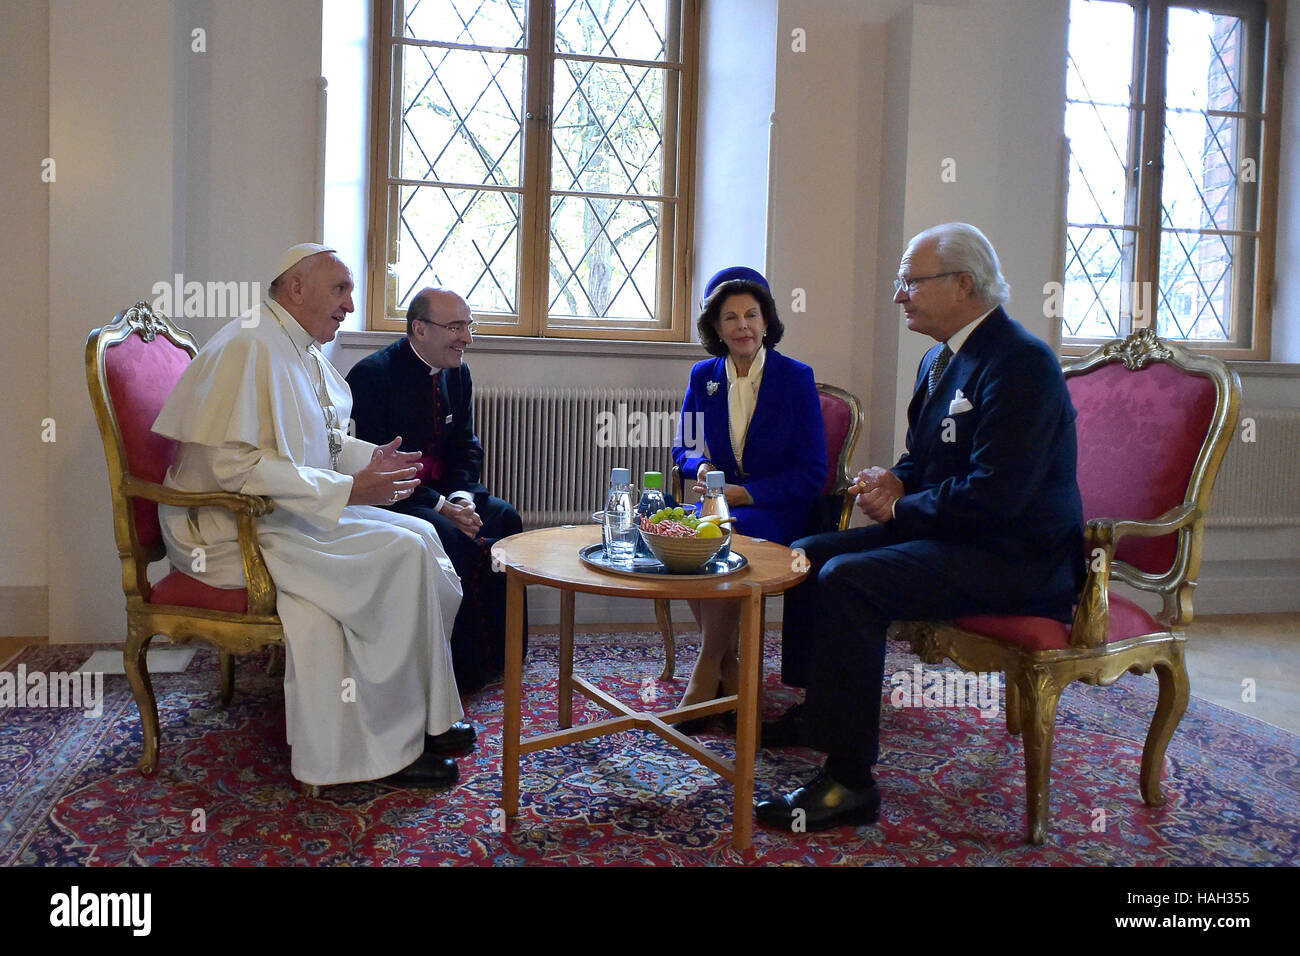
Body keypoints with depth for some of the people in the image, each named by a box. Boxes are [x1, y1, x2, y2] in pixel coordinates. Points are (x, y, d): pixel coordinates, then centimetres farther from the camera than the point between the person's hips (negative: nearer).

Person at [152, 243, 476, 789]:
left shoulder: (302, 351, 14)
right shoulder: (249, 347, -17)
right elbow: (232, 464, -25)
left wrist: (368, 458, 7)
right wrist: (346, 489, -26)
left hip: (289, 515, 10)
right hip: (232, 531, -10)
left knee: (421, 535, -1)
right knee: (401, 554, -20)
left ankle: (426, 718, 3)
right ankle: (391, 744, -9)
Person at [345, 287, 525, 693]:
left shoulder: (457, 372, 7)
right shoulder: (373, 374, -16)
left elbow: (467, 447, 10)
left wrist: (462, 496, -12)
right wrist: (442, 506, -26)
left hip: (442, 489, 8)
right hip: (386, 495, -7)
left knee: (503, 517, -11)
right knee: (449, 535, -29)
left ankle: (497, 651, -1)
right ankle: (464, 663, -16)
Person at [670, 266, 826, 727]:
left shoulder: (796, 378, -2)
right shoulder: (703, 376, 9)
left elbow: (811, 472, -4)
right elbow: (683, 447, 17)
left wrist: (745, 493, -15)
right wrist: (700, 466, -8)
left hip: (777, 511, -3)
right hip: (720, 501, 4)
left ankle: (708, 669, -17)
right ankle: (727, 668, -14)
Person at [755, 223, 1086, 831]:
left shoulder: (1019, 364, -19)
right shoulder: (941, 359, 13)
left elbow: (995, 494, -27)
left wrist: (900, 507, -14)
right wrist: (896, 482, 2)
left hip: (1014, 557, -10)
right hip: (952, 533, 10)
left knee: (847, 580, -27)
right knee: (810, 554, 7)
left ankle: (849, 782, -20)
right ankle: (815, 711, 23)